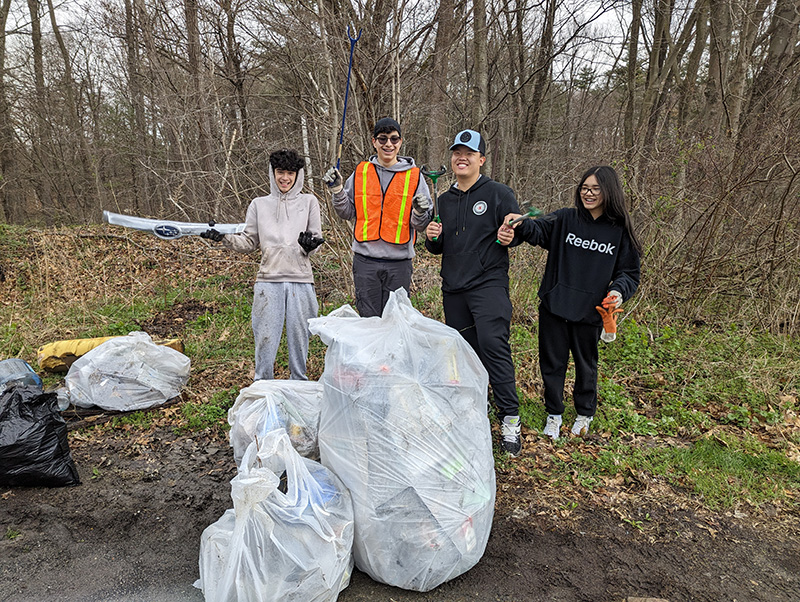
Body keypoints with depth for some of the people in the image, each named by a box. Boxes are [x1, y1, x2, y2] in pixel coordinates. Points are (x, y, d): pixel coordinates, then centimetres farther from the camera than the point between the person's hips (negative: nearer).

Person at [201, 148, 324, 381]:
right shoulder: (259, 204, 13)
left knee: (299, 336, 5)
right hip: (268, 280, 1)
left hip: (300, 280, 0)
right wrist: (223, 237, -3)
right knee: (265, 338, 0)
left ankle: (299, 383, 20)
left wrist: (309, 244, -16)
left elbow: (316, 238, 7)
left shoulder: (308, 202, 10)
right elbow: (249, 242, 13)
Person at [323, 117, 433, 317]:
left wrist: (419, 212, -16)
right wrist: (337, 189, 0)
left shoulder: (414, 176, 3)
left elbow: (421, 225, 5)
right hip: (365, 261, 1)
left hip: (399, 262, -1)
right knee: (368, 318, 7)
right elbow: (347, 212, 15)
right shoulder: (360, 172, 7)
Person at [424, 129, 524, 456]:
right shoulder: (445, 200, 17)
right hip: (453, 288, 6)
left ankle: (510, 420, -11)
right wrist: (433, 238, -1)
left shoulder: (499, 194, 1)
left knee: (493, 344, -19)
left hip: (488, 283, -6)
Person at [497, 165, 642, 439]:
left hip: (590, 312, 0)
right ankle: (554, 414, 32)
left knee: (586, 364, 17)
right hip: (554, 307, 0)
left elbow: (629, 273, 6)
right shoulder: (565, 219, -1)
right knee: (552, 363, 10)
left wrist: (618, 291, -15)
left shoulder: (620, 231, 1)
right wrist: (521, 224, -40)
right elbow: (538, 230, -18)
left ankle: (585, 414, 41)